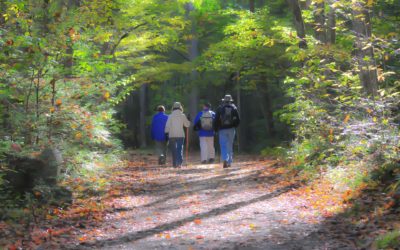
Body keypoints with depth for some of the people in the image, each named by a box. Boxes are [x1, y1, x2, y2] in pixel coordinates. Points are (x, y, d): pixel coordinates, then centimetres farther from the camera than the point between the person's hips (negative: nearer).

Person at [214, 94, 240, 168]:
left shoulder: (220, 108, 0)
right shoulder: (234, 108, 5)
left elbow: (216, 120, -4)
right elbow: (238, 120, 3)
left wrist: (216, 129, 6)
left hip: (222, 129, -2)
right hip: (231, 129, 2)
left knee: (223, 146, -2)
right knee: (230, 146, 11)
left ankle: (225, 160, -23)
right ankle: (229, 162, 13)